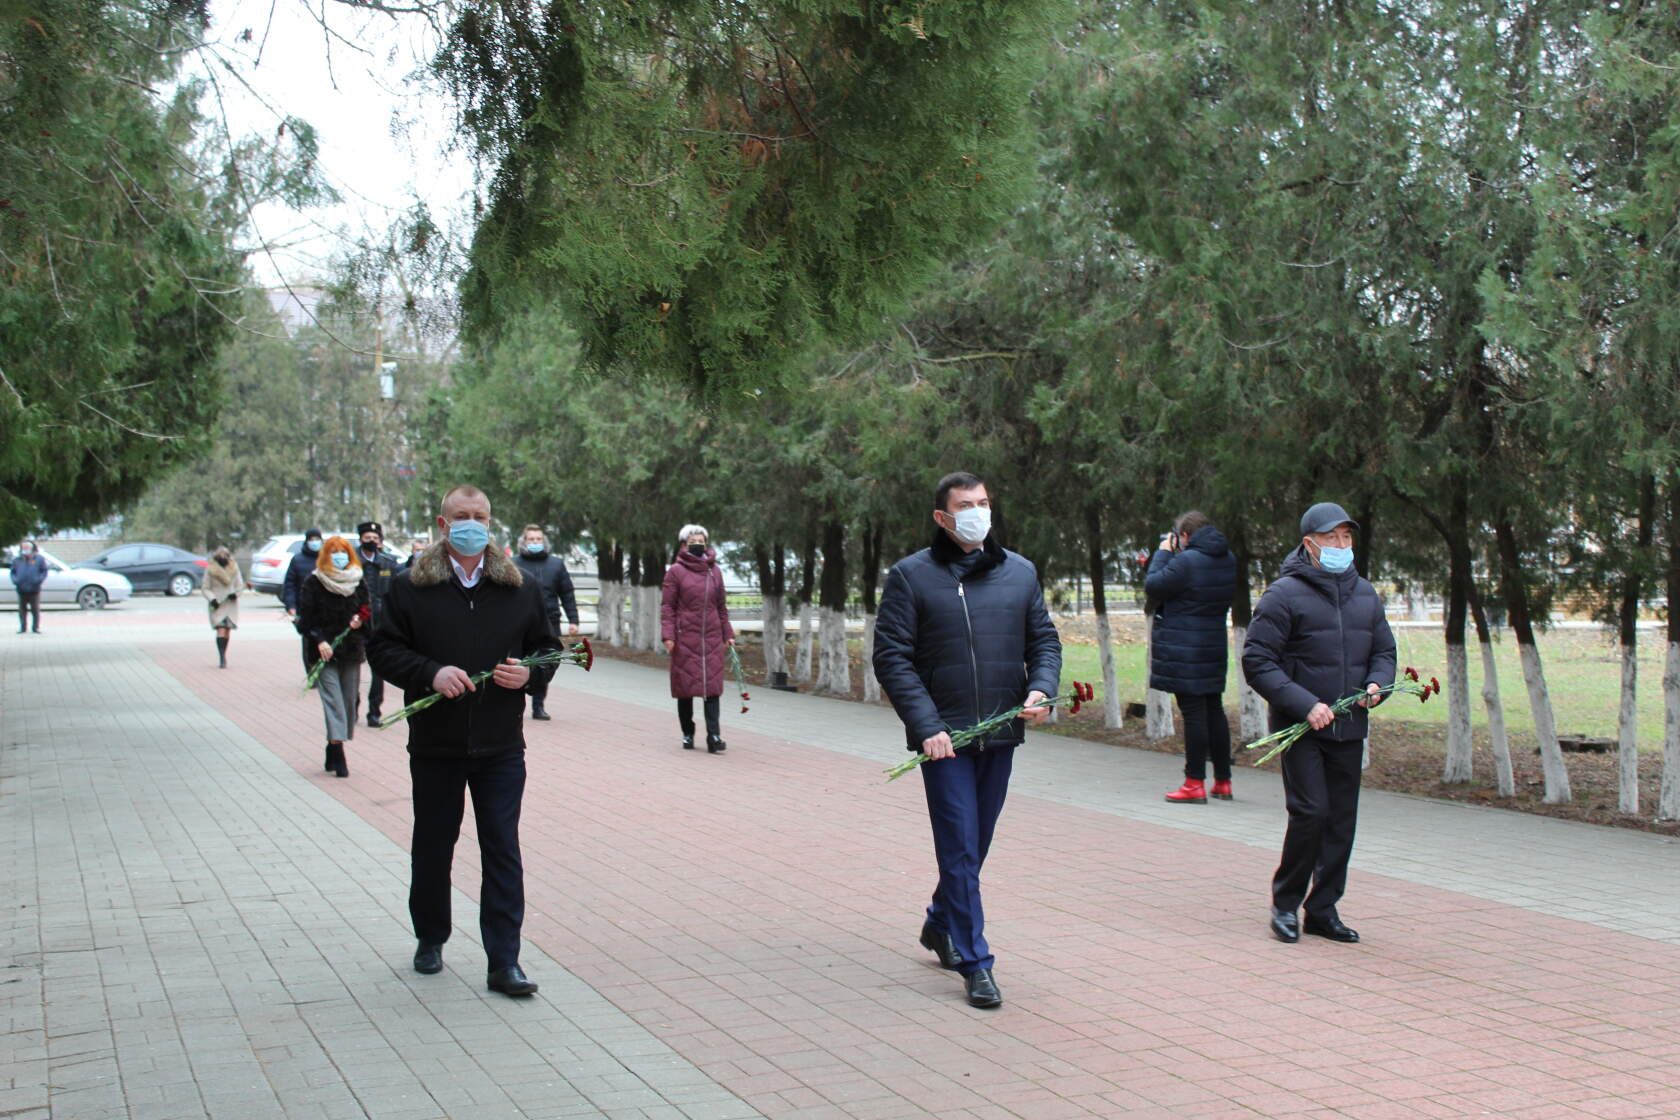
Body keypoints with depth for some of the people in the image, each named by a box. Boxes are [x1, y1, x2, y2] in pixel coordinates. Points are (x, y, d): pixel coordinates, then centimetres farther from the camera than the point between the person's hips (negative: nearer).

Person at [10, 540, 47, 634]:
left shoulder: (39, 559, 3)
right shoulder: (17, 560, 10)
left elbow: (44, 571, 4)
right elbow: (13, 572, 15)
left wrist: (39, 580, -10)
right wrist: (15, 580, -3)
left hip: (34, 589, -2)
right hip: (21, 589, 2)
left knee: (35, 609, -1)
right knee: (22, 609, 5)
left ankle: (36, 627, 6)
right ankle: (22, 627, 12)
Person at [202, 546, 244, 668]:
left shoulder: (234, 568, 5)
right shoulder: (210, 570, -2)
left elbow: (240, 584, 12)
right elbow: (205, 588, 1)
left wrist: (235, 593, -9)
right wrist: (212, 599, -16)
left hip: (231, 604, 3)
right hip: (217, 605, -3)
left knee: (228, 631, 3)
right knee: (221, 630, -16)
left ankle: (223, 657, 15)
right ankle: (222, 658, -21)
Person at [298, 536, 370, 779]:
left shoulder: (359, 581, 9)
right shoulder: (313, 584, 0)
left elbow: (368, 611, 16)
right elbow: (305, 619, -3)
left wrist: (360, 620, -6)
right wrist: (319, 641, -16)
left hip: (352, 651, 4)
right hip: (325, 653, -4)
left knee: (349, 700, 3)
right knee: (333, 700, -12)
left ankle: (333, 751, 15)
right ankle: (338, 757, -18)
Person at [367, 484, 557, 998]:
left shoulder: (519, 589, 8)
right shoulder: (411, 588, 1)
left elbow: (547, 647, 15)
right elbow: (382, 649, -1)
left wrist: (528, 672, -7)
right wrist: (430, 673, -17)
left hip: (501, 746, 1)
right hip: (435, 744, 0)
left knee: (503, 851, -3)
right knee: (433, 847, 11)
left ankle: (504, 962, 0)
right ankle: (430, 940, 32)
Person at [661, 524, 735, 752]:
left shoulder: (714, 571, 11)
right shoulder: (676, 571, 0)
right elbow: (667, 605, -2)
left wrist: (728, 634, 14)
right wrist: (668, 635, -11)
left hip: (712, 639, 3)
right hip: (685, 639, -2)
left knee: (712, 686, -5)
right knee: (685, 686, 4)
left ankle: (714, 736, -9)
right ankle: (687, 734, 16)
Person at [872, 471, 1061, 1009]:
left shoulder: (1020, 572, 9)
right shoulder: (910, 577, -4)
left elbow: (1044, 640, 15)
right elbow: (892, 658, -7)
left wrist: (1041, 688, -6)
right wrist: (926, 726, -16)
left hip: (1001, 734, 5)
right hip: (945, 736, -5)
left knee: (975, 844, 16)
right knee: (960, 849, -5)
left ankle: (940, 924, 39)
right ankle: (974, 962, 1)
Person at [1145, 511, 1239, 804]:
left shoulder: (1186, 561, -18)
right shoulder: (1228, 560, 9)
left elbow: (1153, 586, -12)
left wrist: (1163, 553, 1)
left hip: (1185, 651, -8)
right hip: (1215, 646, 8)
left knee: (1193, 713, -6)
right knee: (1214, 710, 14)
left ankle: (1195, 784, -4)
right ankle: (1223, 782, 19)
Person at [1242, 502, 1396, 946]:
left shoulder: (1365, 595, 12)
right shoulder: (1284, 595, -7)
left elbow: (1384, 651, 21)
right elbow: (1257, 662, -11)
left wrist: (1377, 684, -2)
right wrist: (1305, 704, -19)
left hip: (1349, 728, 6)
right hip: (1300, 727, -6)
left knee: (1341, 821, 7)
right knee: (1310, 812, -13)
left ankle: (1323, 910, 18)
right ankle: (1285, 904, 5)